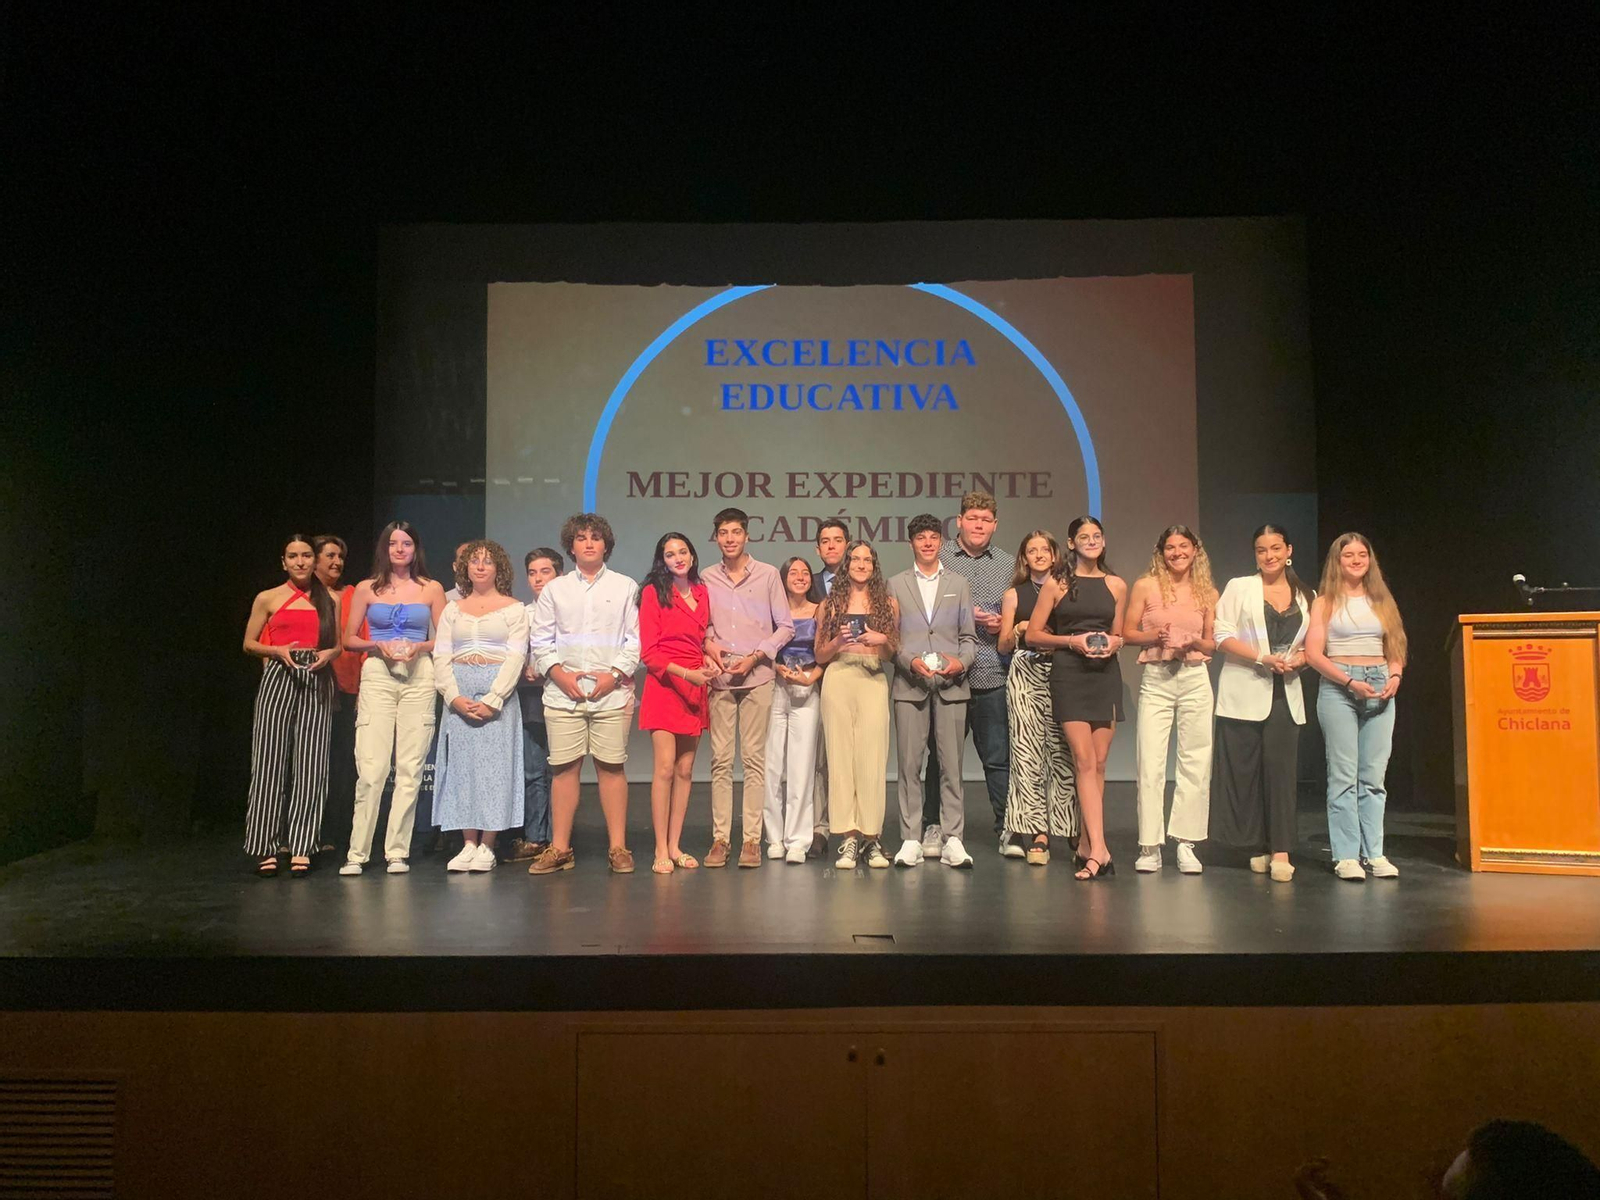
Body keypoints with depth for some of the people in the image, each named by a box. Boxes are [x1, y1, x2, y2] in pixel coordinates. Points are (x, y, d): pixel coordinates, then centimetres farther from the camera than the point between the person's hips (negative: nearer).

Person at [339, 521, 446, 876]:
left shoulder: (432, 590, 11)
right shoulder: (367, 589, 11)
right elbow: (349, 639, 12)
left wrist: (420, 647, -8)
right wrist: (377, 646, -6)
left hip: (419, 677, 1)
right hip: (377, 677, 0)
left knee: (410, 767, -2)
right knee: (371, 767, -8)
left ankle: (397, 851, 5)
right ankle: (357, 853, -1)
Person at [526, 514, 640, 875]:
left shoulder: (625, 587, 10)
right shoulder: (554, 590, 14)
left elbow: (636, 639, 5)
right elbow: (540, 641, 10)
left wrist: (615, 674, -7)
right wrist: (560, 674, -5)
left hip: (612, 692, -1)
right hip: (563, 693, 1)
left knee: (611, 767, -1)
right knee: (564, 768, 0)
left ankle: (617, 848, 5)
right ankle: (559, 848, 8)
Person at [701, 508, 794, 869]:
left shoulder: (767, 575, 5)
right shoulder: (707, 579, 9)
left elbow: (785, 627, 6)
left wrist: (754, 657, -4)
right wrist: (708, 643, -5)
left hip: (757, 677, -1)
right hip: (720, 678, 1)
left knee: (754, 758, -2)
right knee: (720, 760, 1)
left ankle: (751, 839, 3)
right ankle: (719, 838, 5)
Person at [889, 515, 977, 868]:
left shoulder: (958, 584, 15)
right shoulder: (896, 585, 12)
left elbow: (969, 636, 13)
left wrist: (961, 661, -7)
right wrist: (911, 662, -11)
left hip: (950, 684, 1)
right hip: (909, 684, -1)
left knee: (951, 764, -1)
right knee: (909, 764, -1)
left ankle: (952, 840, 3)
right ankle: (910, 840, 4)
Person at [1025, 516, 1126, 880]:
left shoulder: (1116, 586, 12)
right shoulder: (1057, 583, 3)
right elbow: (1033, 634, 2)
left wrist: (1114, 642, -1)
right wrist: (1071, 640, -12)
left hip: (1106, 674, 4)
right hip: (1068, 674, -3)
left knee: (1099, 762, 4)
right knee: (1085, 761, -11)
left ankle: (1086, 843, 14)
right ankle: (1099, 850, -15)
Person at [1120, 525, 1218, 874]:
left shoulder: (1208, 593, 11)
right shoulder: (1145, 587, 4)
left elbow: (1213, 642, 15)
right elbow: (1127, 633, 5)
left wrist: (1195, 643, -6)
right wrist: (1154, 636, -12)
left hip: (1195, 679, 2)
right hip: (1155, 679, -2)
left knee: (1195, 763, 2)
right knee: (1150, 763, -4)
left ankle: (1186, 843, 11)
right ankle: (1150, 846, 3)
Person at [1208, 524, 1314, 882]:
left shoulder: (1306, 596, 15)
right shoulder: (1239, 587, 6)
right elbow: (1222, 635, -3)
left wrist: (1298, 659, -4)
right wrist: (1263, 658, -14)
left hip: (1285, 691, 2)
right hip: (1245, 690, -2)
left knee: (1281, 768, -6)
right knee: (1244, 769, -3)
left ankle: (1281, 851, -5)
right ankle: (1258, 846, 8)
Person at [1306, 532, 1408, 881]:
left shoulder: (1381, 601, 15)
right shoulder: (1326, 603, 4)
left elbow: (1395, 649, 17)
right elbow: (1313, 653, -5)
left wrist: (1395, 676, -3)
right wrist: (1350, 682, -14)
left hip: (1379, 689, 4)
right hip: (1338, 688, -4)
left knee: (1374, 777, 4)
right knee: (1343, 776, -4)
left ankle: (1374, 852, 9)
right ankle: (1346, 855, -2)